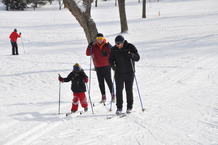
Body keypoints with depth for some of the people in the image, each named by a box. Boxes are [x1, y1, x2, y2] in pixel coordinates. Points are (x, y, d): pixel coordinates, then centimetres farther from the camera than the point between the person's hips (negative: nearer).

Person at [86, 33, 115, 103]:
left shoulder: (107, 46, -3)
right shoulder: (94, 46, 5)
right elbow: (88, 54, 3)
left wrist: (110, 48, -24)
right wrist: (89, 47, -12)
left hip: (106, 67, -3)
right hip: (98, 67, 3)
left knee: (109, 81, 0)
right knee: (101, 83, 6)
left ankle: (113, 95, 9)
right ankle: (103, 97, 13)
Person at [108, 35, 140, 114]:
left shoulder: (131, 47, -7)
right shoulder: (114, 49, 0)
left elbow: (137, 58, -7)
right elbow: (110, 59, 8)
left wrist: (132, 55, -28)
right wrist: (112, 65, -13)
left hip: (129, 72, -2)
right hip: (119, 73, 2)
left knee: (129, 90, 2)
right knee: (119, 90, -2)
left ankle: (129, 107, 14)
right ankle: (119, 107, 4)